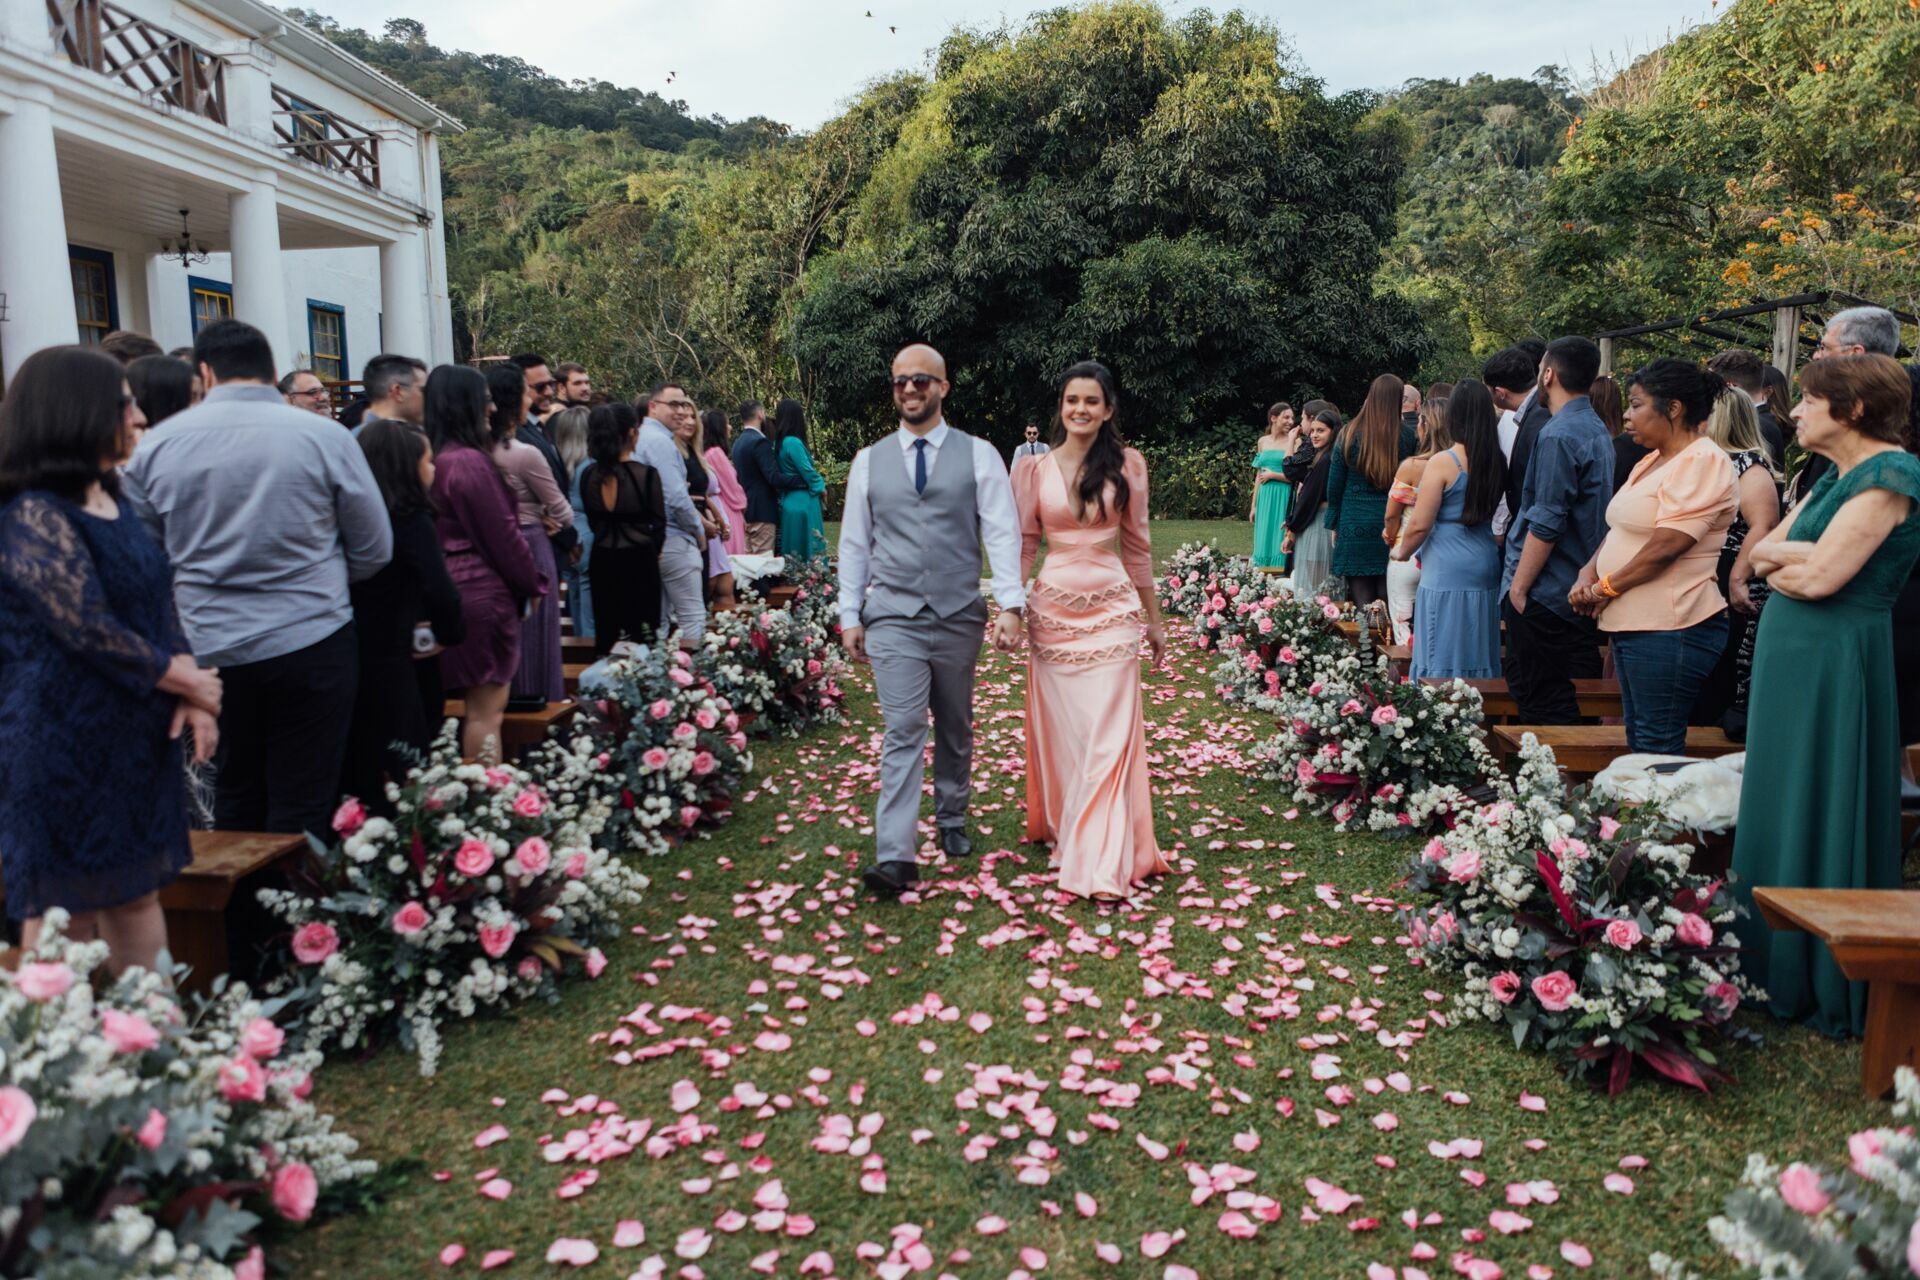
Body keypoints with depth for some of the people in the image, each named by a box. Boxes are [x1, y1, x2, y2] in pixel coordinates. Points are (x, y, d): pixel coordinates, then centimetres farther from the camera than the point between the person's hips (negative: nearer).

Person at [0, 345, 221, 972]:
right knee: (64, 905, 4)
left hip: (135, 732, 8)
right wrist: (186, 682, -8)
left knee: (138, 890, 13)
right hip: (66, 739, -8)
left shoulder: (114, 503, 11)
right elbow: (92, 632, -21)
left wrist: (192, 693, -3)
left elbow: (159, 603, 12)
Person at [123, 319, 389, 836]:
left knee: (234, 798, 19)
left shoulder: (154, 445, -1)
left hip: (210, 651, 3)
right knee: (301, 809, 5)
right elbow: (375, 551, -1)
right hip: (312, 643, -3)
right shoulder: (325, 436, -7)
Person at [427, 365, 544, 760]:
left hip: (453, 589, 9)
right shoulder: (470, 462, -17)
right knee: (487, 709, -2)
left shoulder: (436, 459, 8)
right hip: (483, 591, -9)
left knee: (482, 705, 15)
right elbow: (502, 534, -13)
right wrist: (533, 584, 0)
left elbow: (448, 530, 13)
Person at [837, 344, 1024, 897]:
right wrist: (850, 616, 6)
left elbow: (1002, 533, -4)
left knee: (955, 730, 15)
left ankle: (952, 821, 35)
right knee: (903, 734, -8)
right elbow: (855, 543, 10)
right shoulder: (869, 461, 7)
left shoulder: (978, 455, 2)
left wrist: (1010, 604, -15)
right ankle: (895, 856, -10)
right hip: (893, 618, 0)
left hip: (959, 616, 1)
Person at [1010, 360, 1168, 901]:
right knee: (1058, 729, 8)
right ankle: (1061, 829, 29)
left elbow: (1137, 545, 9)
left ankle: (1102, 862, -2)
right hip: (1052, 608, 1)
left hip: (1112, 608, -1)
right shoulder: (1034, 468, 3)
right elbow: (1022, 543, 5)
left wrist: (1154, 618, 12)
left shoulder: (1127, 465, 4)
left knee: (1107, 733, -5)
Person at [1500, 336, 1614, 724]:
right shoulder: (1598, 430, 13)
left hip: (1544, 593, -9)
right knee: (1575, 702, 14)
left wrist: (1519, 587, -15)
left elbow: (1546, 523, -21)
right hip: (1580, 587, 9)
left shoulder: (1559, 435, -17)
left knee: (1541, 706, -3)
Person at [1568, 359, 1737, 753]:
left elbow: (1665, 547, -20)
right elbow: (1621, 529, 16)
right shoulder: (1653, 461, 18)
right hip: (1631, 623, 10)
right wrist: (1587, 576, -1)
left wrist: (1606, 588, -10)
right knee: (1637, 740, 15)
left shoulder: (1703, 462, -13)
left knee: (1658, 749, -5)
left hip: (1669, 628, -10)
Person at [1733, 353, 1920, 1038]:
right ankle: (1775, 970, 24)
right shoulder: (1836, 476, 15)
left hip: (1833, 666, -9)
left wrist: (1782, 560, -2)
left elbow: (1818, 578, -20)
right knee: (1779, 816, 13)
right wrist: (1798, 556, -7)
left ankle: (1827, 988, 12)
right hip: (1791, 656, 9)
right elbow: (1762, 552, 12)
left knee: (1817, 820, -1)